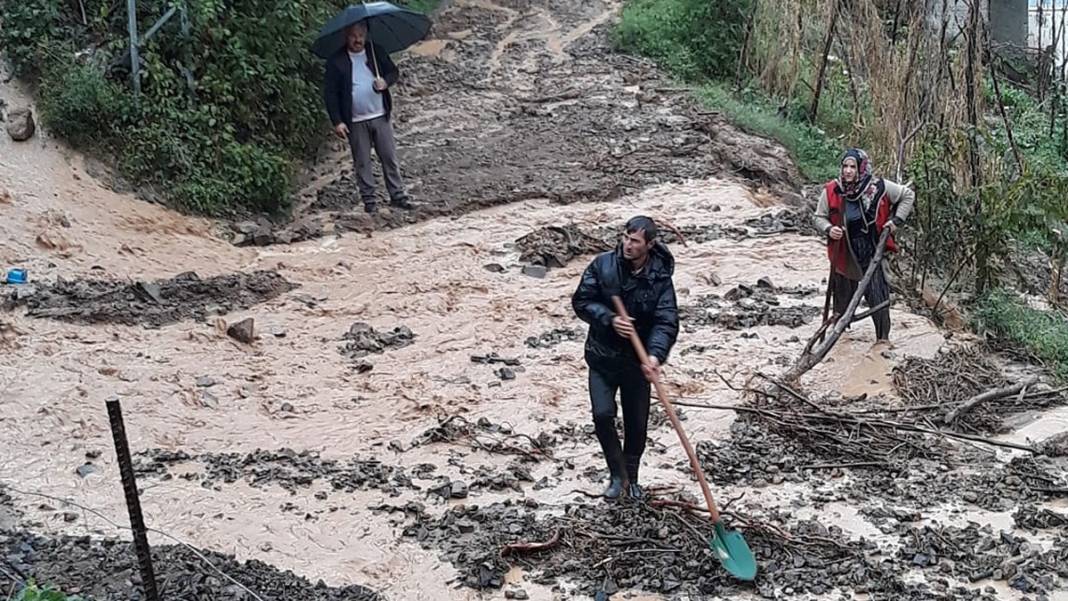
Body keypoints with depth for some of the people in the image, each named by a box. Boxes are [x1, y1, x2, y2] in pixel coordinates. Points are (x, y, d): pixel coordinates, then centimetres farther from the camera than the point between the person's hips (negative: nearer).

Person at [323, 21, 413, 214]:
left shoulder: (377, 52, 3)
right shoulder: (336, 62, -6)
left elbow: (394, 71, 12)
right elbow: (330, 93, -5)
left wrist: (386, 81, -13)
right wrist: (337, 122, -11)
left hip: (380, 117, 2)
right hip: (355, 122, -2)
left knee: (389, 157, 6)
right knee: (362, 162, 6)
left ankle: (398, 195, 15)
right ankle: (369, 200, 15)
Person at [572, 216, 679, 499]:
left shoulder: (660, 278, -13)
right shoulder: (603, 265, -10)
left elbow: (667, 322, -20)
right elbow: (581, 301, -7)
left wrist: (656, 355, -37)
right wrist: (610, 319, -23)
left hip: (637, 360, 0)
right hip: (602, 356, 0)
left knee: (637, 424, 10)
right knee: (603, 415, -10)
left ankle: (631, 478, 32)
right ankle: (618, 475, 10)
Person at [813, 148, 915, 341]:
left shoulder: (879, 187, -11)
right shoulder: (831, 191, -9)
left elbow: (908, 195, 3)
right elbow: (819, 217, 3)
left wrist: (897, 220, -5)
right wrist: (828, 229, -17)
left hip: (871, 252, -1)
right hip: (843, 252, 1)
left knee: (877, 294, -2)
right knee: (843, 292, 14)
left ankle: (883, 337, 9)